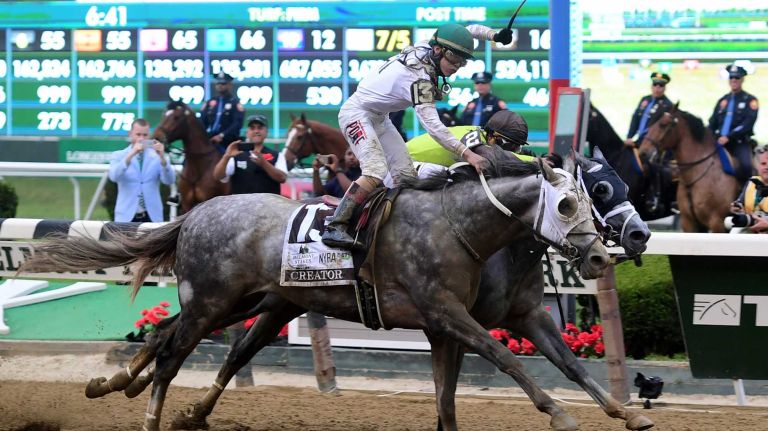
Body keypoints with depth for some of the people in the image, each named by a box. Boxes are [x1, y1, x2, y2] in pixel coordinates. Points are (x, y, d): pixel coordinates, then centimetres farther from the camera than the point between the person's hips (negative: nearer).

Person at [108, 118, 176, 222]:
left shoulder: (157, 156, 8)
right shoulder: (118, 156, 6)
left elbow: (169, 181, -6)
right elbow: (114, 176, -14)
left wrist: (162, 157, -22)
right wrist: (131, 155, -25)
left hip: (152, 217, 1)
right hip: (126, 216, -1)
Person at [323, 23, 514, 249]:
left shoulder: (427, 48, -7)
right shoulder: (419, 77, -31)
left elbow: (470, 30, 9)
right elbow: (431, 125, -40)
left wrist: (495, 35, -10)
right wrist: (466, 154, -47)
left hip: (379, 118, 10)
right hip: (357, 113, -10)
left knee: (406, 175, -1)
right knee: (375, 173, -27)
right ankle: (334, 228, -29)